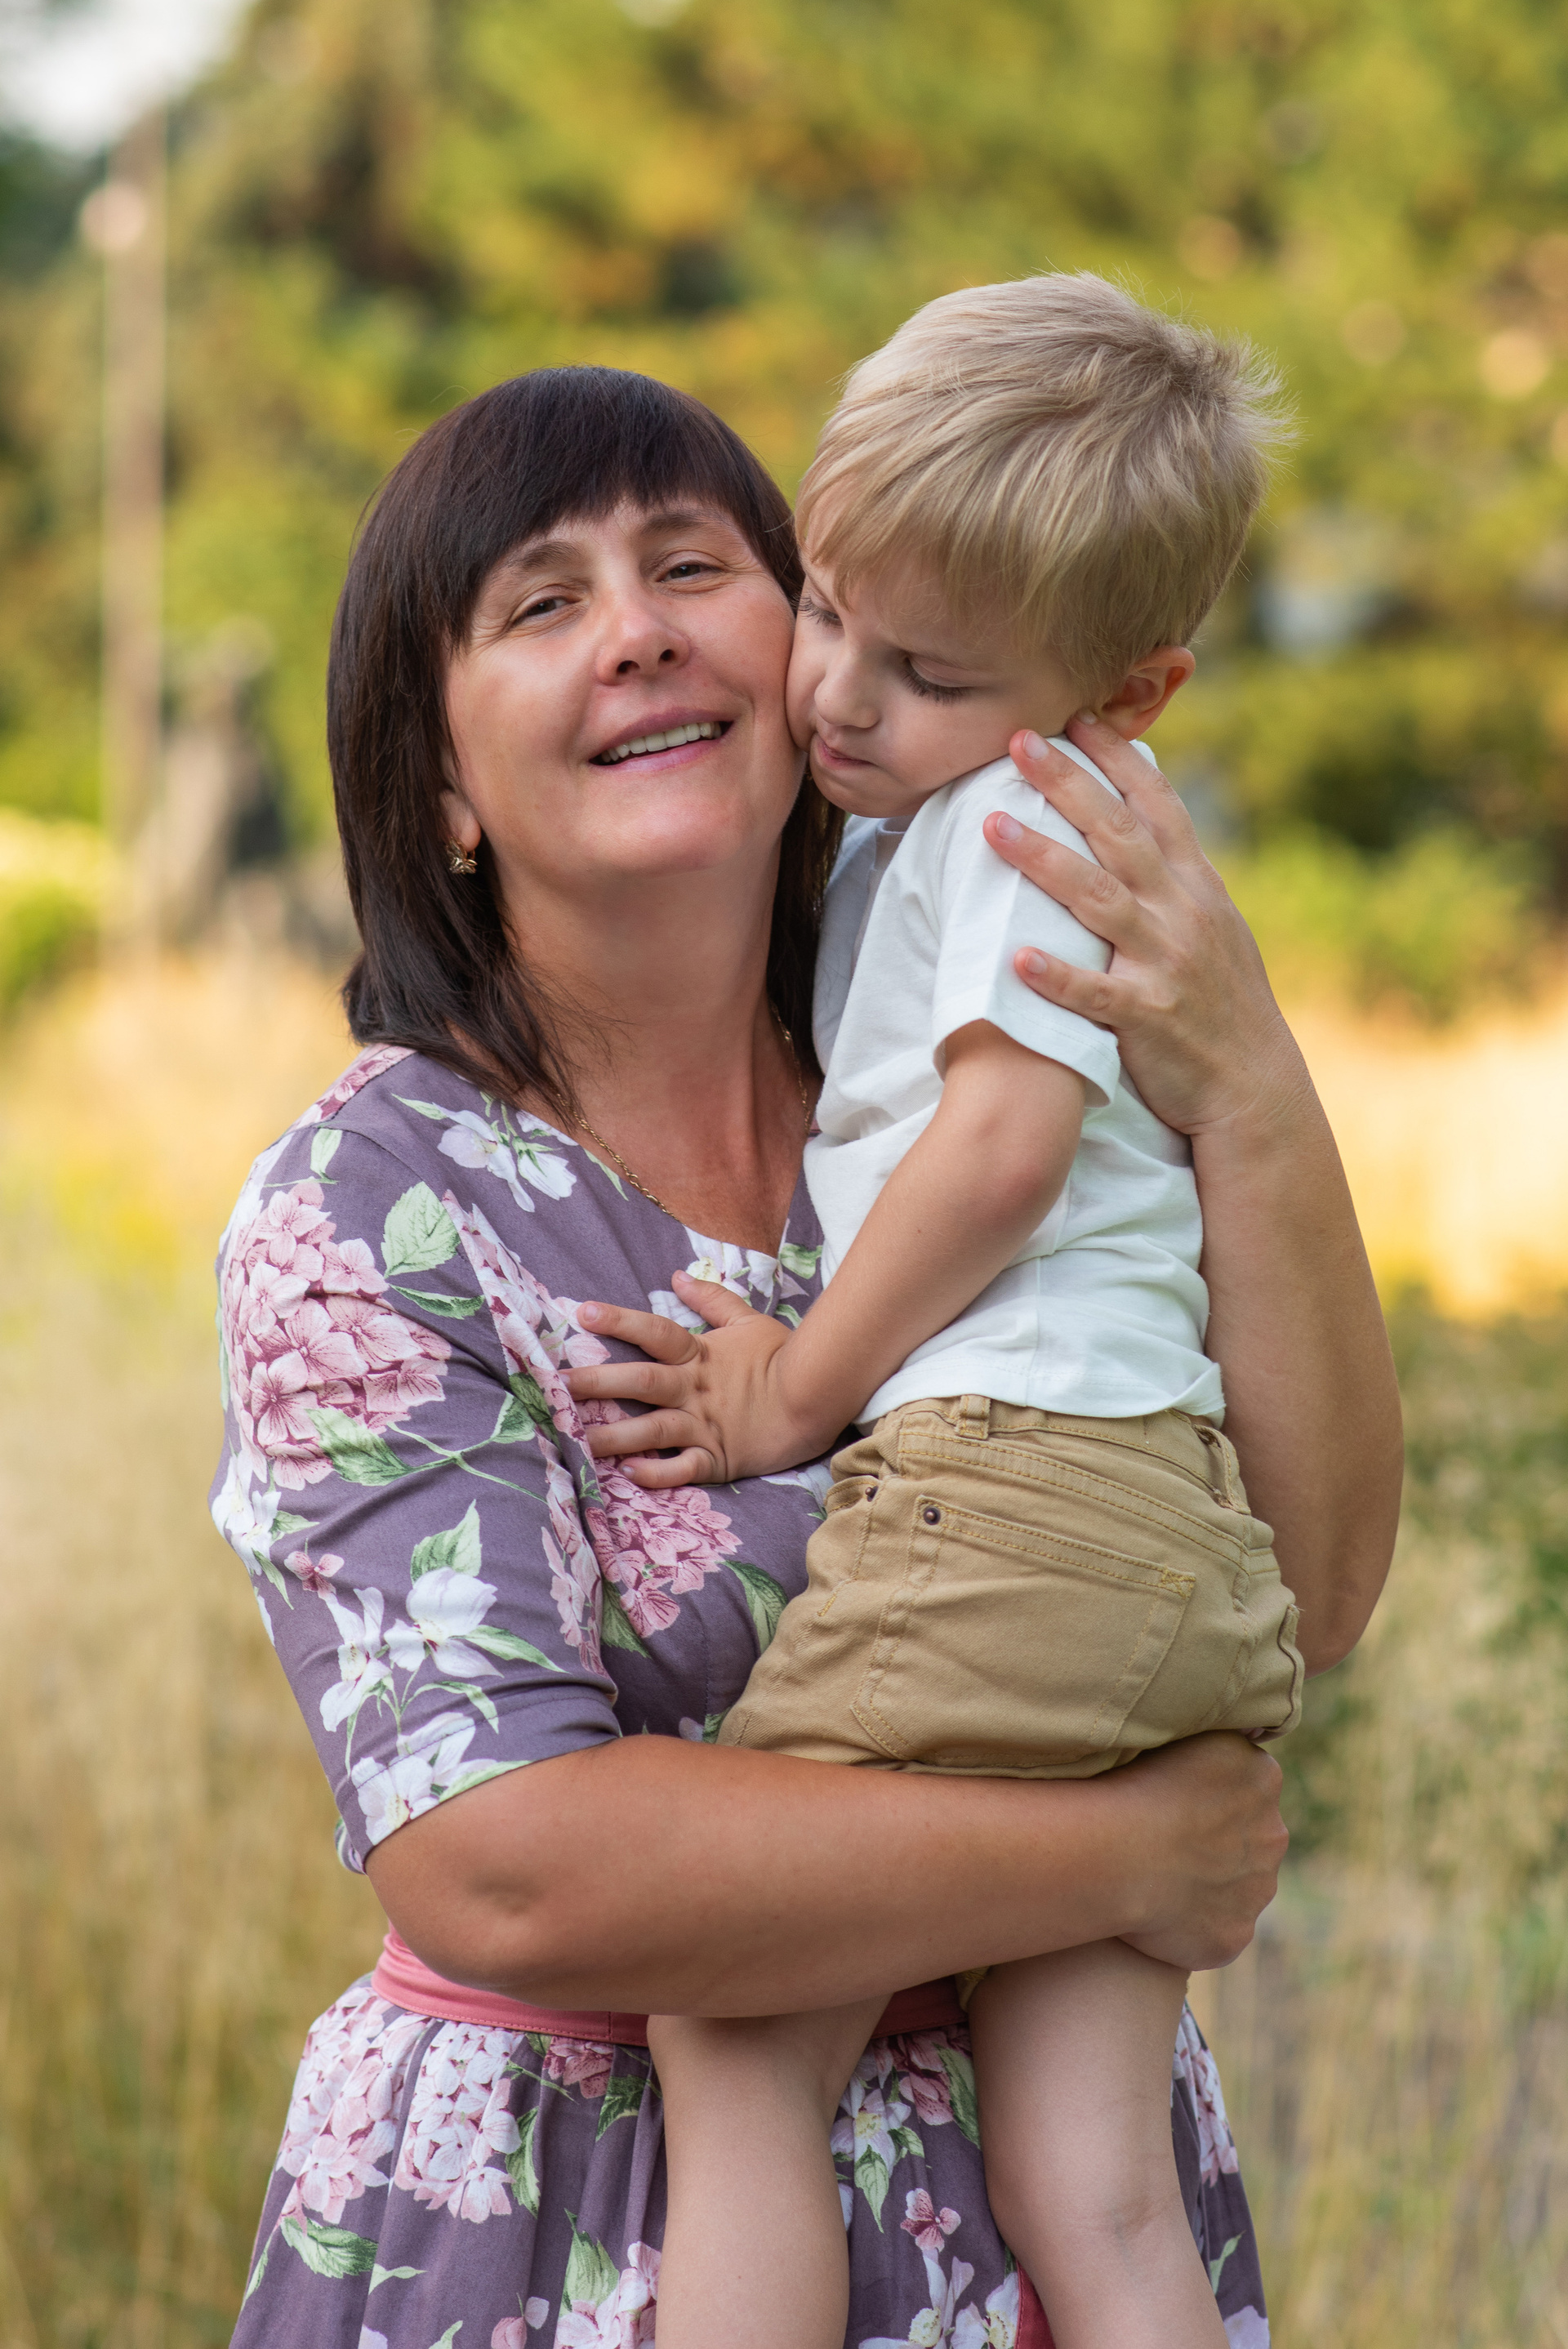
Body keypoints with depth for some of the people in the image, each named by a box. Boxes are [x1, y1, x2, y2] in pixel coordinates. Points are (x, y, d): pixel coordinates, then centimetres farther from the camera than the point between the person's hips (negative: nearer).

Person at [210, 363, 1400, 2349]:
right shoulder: (368, 1214, -14)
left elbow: (1308, 1589, -6)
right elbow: (505, 1871, -23)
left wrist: (1253, 1103, -18)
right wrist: (1134, 1853, -19)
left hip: (1054, 2177, 4)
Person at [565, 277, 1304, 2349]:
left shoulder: (1019, 820, -3)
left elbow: (1005, 1143, -13)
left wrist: (800, 1395, -4)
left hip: (1002, 1487, -10)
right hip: (1182, 1533, 10)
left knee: (734, 2064, -5)